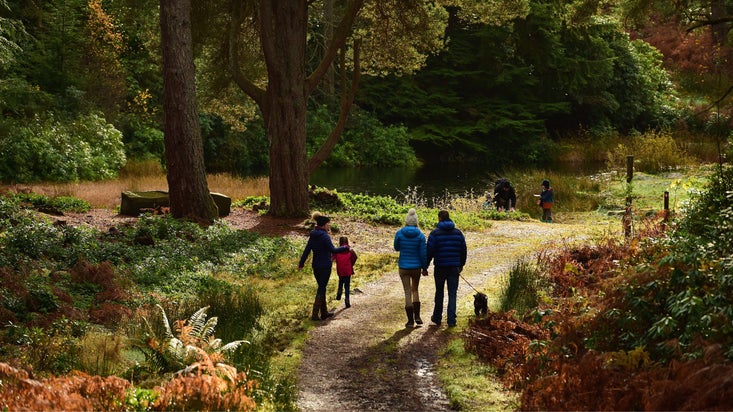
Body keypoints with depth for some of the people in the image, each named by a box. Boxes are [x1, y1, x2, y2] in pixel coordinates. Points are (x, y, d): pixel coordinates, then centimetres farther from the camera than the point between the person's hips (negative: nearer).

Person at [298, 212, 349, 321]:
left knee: (321, 288, 17)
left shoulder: (313, 235, 6)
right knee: (321, 289, -1)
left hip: (316, 266, 8)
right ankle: (315, 314, -3)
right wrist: (345, 248, -5)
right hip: (325, 266, -8)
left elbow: (307, 250, 6)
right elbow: (333, 250, -18)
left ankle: (324, 312, 24)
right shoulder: (324, 236, -17)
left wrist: (301, 263, 11)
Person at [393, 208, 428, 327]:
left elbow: (396, 248, 8)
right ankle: (417, 316, 12)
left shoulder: (399, 233, -8)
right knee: (415, 290, 20)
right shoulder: (420, 235, -8)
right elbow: (423, 253, -6)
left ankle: (410, 320, 2)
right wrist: (425, 268, 4)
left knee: (407, 292, 3)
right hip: (416, 267, 1)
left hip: (403, 267, -1)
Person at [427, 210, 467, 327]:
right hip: (454, 268, 2)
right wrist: (461, 264, 23)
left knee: (439, 293, 12)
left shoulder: (435, 233, -6)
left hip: (440, 268, -2)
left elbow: (429, 251, -8)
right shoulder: (458, 233, 5)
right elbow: (464, 250, 10)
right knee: (452, 294, 3)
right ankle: (451, 320, -3)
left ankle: (437, 317, 21)